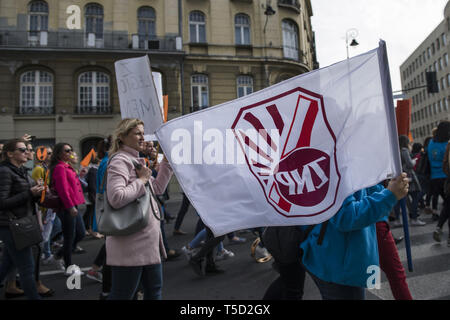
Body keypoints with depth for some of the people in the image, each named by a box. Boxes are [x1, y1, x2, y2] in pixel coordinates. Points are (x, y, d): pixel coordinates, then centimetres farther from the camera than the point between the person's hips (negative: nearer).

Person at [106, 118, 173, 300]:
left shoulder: (136, 161, 16)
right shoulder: (120, 161, -15)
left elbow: (158, 188, 21)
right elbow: (116, 198, -29)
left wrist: (167, 161, 17)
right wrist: (141, 180, -18)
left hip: (147, 241, 10)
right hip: (130, 244, -10)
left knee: (154, 289, 19)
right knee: (123, 294, 3)